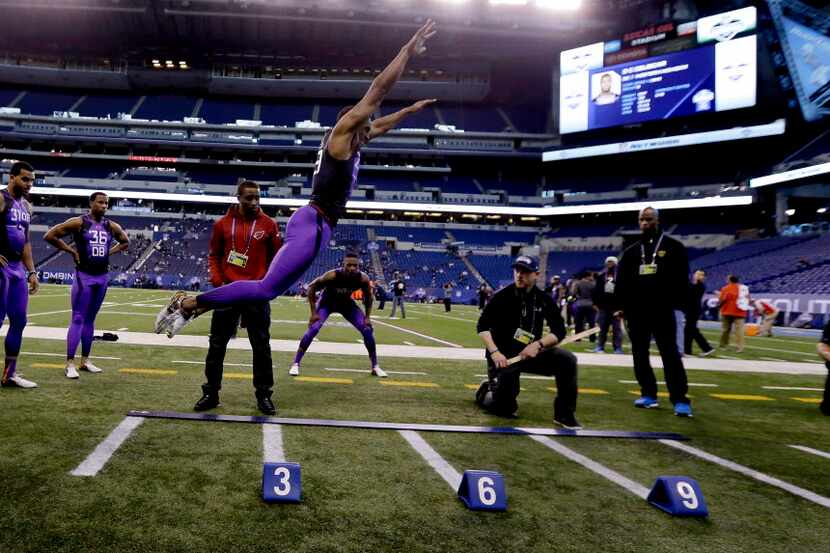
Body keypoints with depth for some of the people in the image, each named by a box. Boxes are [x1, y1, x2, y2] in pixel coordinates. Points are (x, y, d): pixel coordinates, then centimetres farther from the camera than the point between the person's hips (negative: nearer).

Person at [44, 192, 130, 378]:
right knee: (78, 319, -7)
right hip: (84, 276, -5)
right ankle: (70, 363, -4)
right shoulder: (78, 222, -8)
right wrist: (71, 251, -9)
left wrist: (109, 252, 8)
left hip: (103, 276, 5)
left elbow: (125, 242, 23)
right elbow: (49, 235, -7)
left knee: (90, 319, 12)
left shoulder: (112, 227, 6)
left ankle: (85, 361, 19)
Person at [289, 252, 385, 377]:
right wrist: (314, 313, -23)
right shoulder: (332, 276, -36)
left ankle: (375, 366, 8)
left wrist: (368, 317, -10)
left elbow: (368, 296, -6)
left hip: (346, 303, 3)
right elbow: (311, 287, -23)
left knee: (367, 330, -7)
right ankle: (295, 364, -8)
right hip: (327, 302, -3)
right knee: (313, 329, -21)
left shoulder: (363, 279, -28)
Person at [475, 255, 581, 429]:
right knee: (505, 408, -8)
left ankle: (564, 414, -10)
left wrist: (538, 344, -19)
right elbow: (482, 327, -10)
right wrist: (494, 352, -24)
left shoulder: (544, 300, -2)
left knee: (567, 359, -21)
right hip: (503, 357, -3)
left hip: (531, 354, 3)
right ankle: (486, 391, 28)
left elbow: (559, 331, -2)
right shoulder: (502, 296, -10)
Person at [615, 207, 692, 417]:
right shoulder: (631, 251, 13)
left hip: (663, 310, -5)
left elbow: (681, 279, -2)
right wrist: (623, 305, 3)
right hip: (636, 311, 5)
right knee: (639, 355, 7)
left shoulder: (673, 247, 2)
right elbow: (621, 281, 12)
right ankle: (648, 394, 18)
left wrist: (678, 305, -9)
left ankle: (680, 400, -7)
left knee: (670, 355, -7)